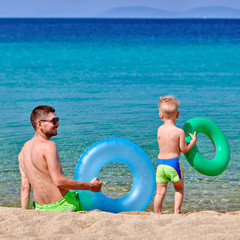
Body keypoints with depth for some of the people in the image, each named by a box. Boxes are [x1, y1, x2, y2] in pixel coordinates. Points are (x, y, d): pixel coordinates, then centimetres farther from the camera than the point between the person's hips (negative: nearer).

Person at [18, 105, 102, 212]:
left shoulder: (23, 151, 7)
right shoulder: (48, 146, -17)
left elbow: (24, 187, 6)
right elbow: (59, 181, -23)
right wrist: (90, 186, -15)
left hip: (40, 209, 7)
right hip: (62, 206, -7)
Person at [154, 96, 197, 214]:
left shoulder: (160, 129, 1)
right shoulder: (179, 132, -10)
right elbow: (184, 149, -6)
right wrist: (193, 140, 8)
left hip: (160, 163, 3)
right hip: (173, 163, -3)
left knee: (160, 191, 9)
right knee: (179, 188, 17)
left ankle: (156, 214, 11)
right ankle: (176, 212, 12)